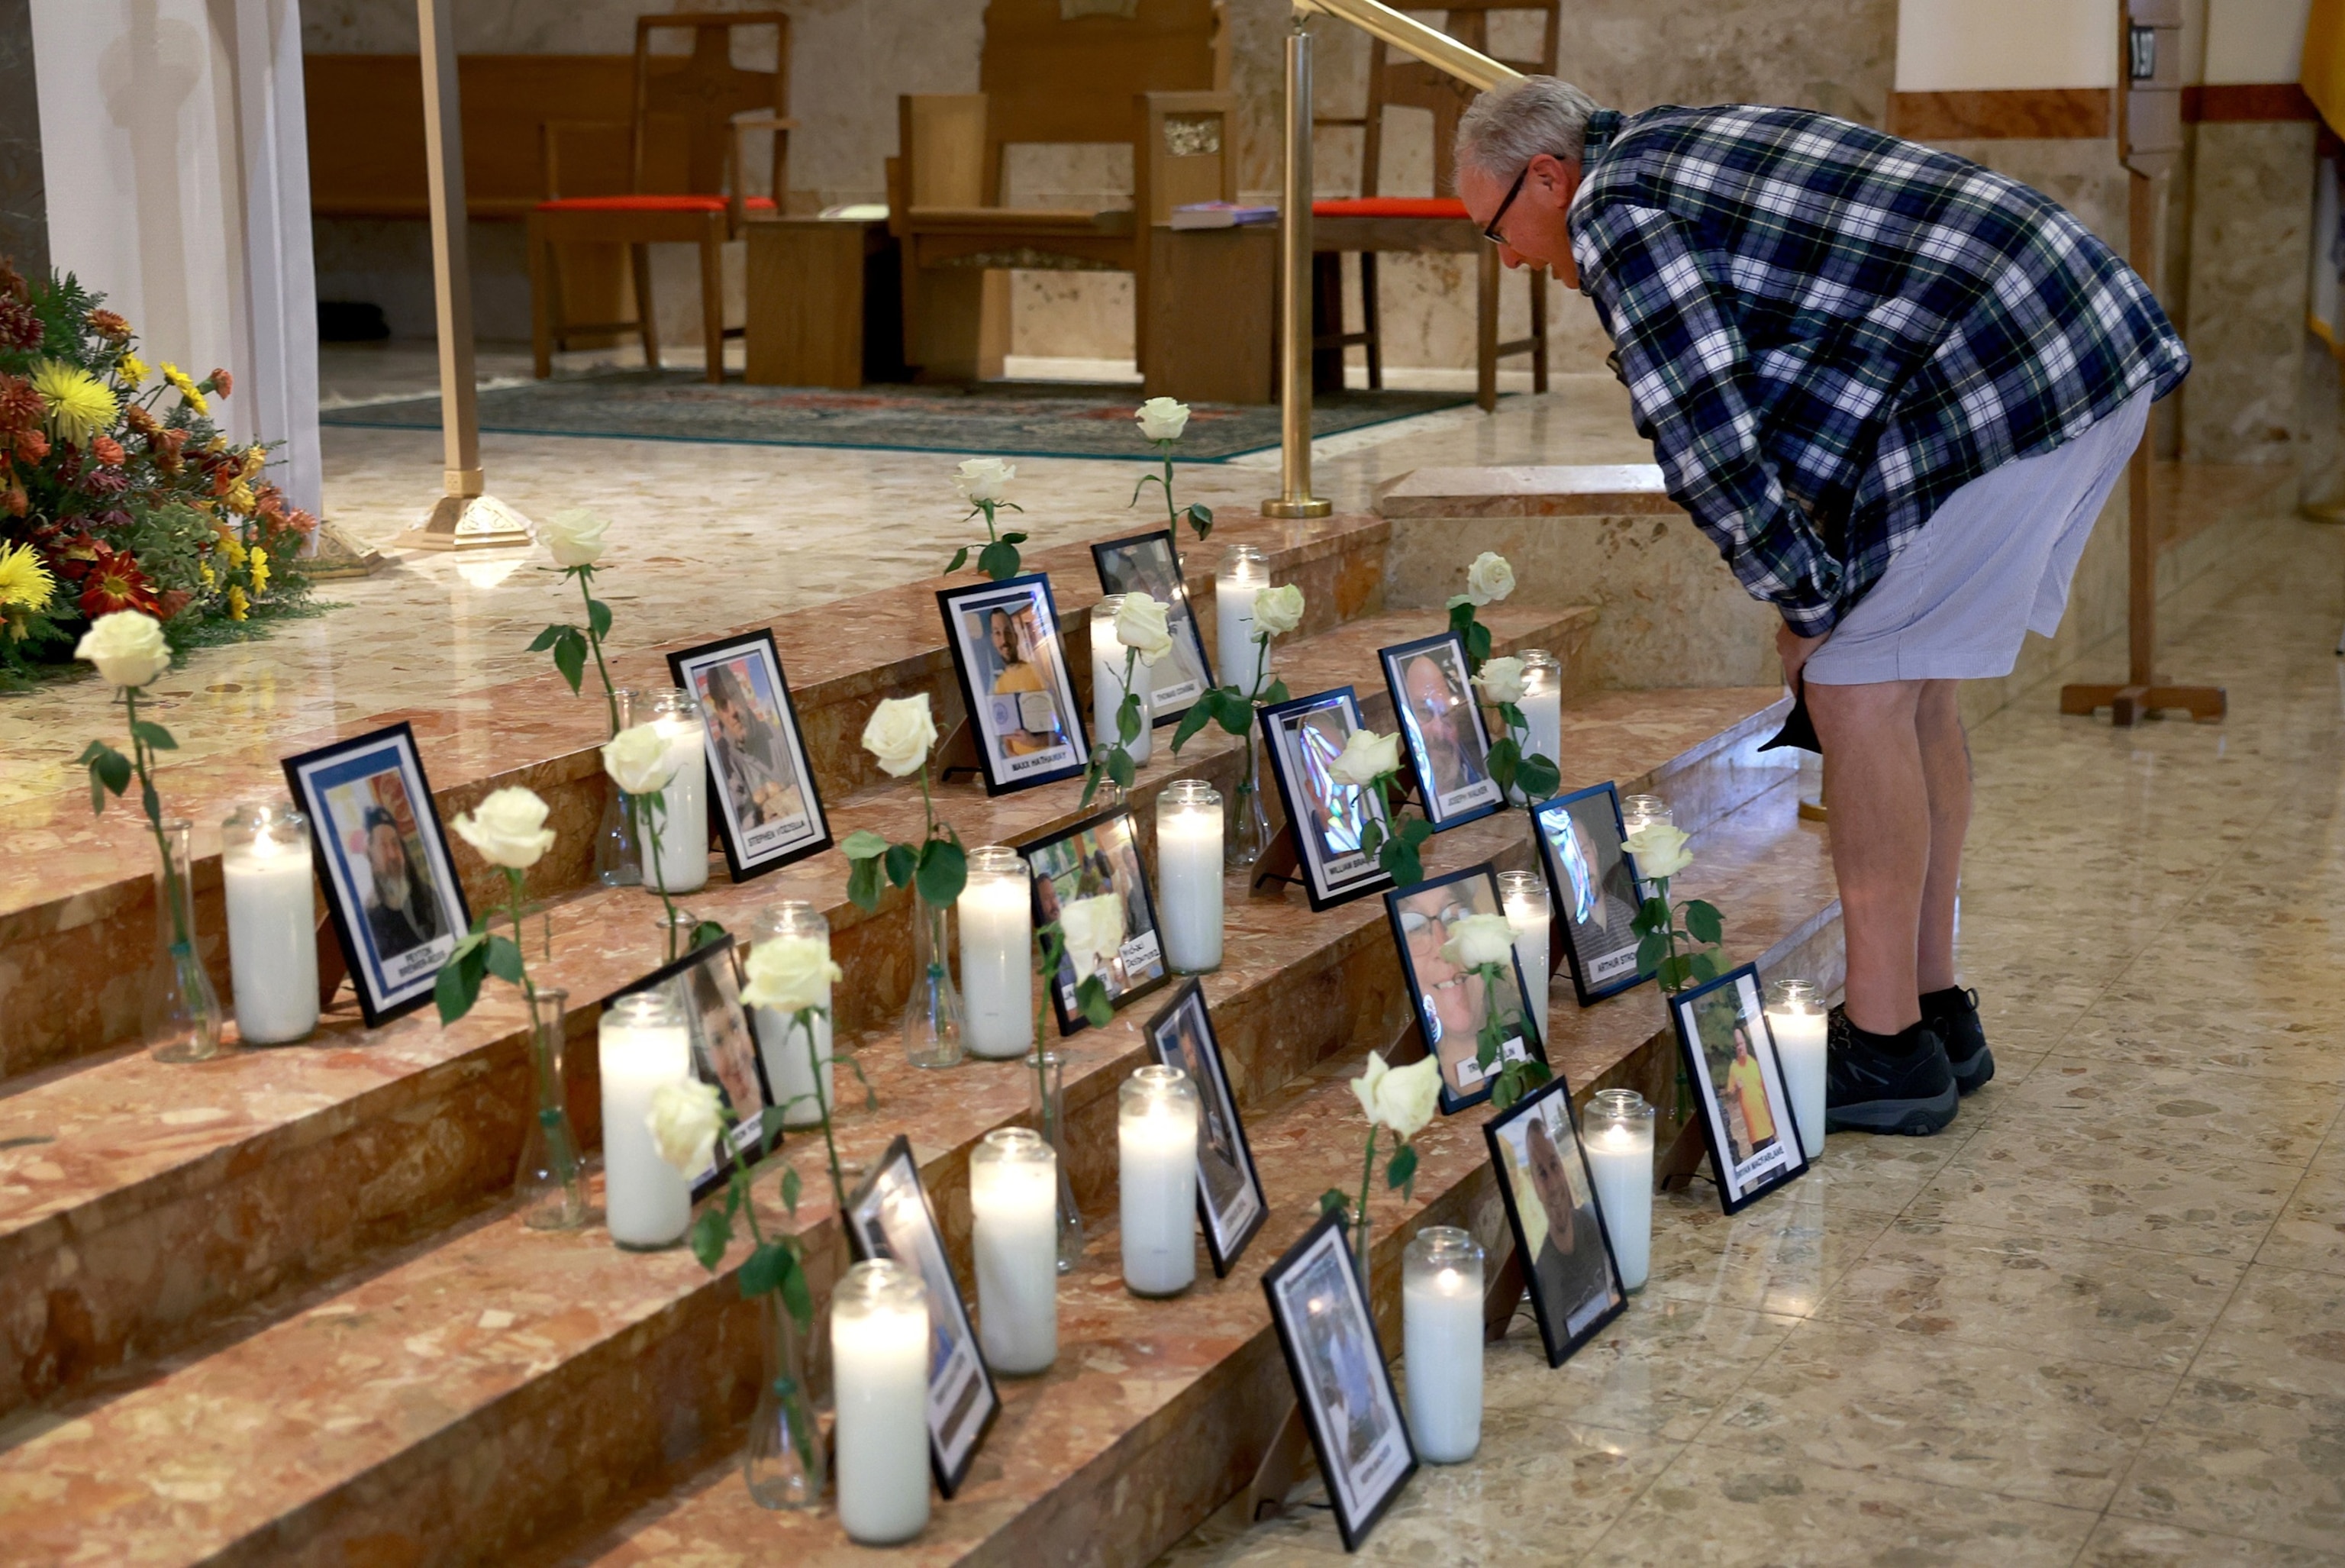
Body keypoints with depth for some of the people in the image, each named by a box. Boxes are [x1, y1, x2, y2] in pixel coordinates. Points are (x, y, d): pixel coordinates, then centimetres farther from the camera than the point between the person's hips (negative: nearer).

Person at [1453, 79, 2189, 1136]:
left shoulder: (1613, 210, -6)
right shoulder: (1686, 148, 24)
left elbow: (1705, 442, -12)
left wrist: (1807, 605, 0)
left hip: (2005, 389, -10)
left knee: (1859, 685, -4)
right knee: (1910, 681, 16)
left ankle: (1886, 1049, 2)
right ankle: (1930, 1006, 22)